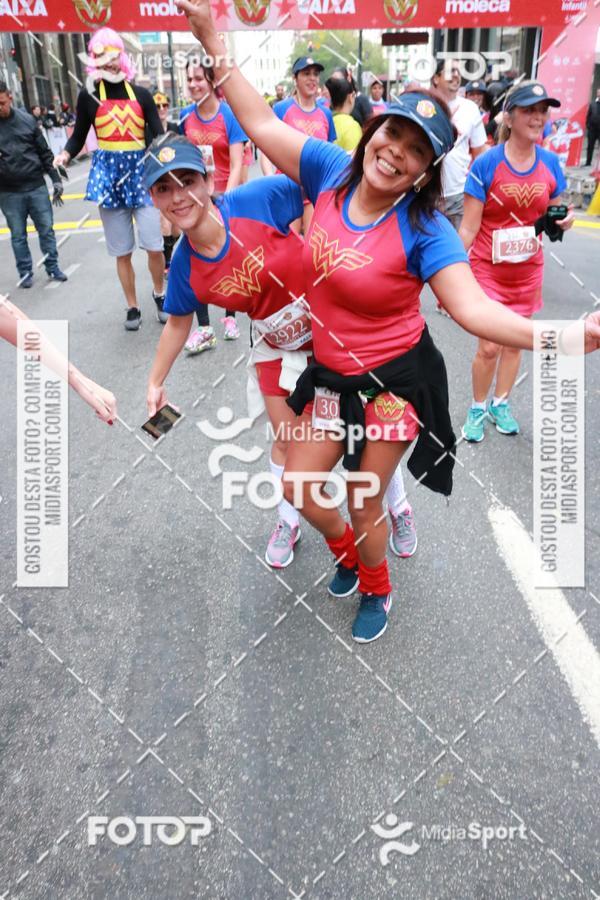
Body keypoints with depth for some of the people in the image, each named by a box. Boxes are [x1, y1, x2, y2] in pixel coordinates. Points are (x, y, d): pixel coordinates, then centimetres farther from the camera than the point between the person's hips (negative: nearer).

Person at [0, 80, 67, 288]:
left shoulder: (27, 119, 1)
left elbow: (44, 152, 7)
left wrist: (55, 179, 4)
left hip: (37, 187, 1)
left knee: (46, 229, 7)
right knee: (18, 235, 7)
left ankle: (52, 267, 21)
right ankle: (25, 272, 18)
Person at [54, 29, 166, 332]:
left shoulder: (141, 94, 4)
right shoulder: (89, 95, 3)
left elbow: (159, 135, 2)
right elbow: (78, 136, 3)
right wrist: (65, 154, -16)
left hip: (141, 171, 0)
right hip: (108, 173, 0)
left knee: (154, 246, -5)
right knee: (122, 252, 4)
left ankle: (159, 294, 21)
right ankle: (132, 307, 18)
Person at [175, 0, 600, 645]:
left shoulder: (425, 231, -19)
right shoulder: (331, 171, -6)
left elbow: (473, 308, -28)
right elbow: (263, 125, 3)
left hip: (397, 380, -5)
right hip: (332, 374, 5)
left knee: (362, 504, 9)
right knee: (298, 487, 12)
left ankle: (377, 592, 42)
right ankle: (347, 556, 46)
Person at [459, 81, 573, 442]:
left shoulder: (550, 163, 0)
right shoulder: (486, 163, -12)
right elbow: (469, 227, -12)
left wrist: (565, 221, -12)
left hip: (528, 271, 4)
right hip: (488, 269, -4)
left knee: (515, 342, 12)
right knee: (490, 346, -5)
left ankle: (501, 404, 31)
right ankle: (478, 408, 18)